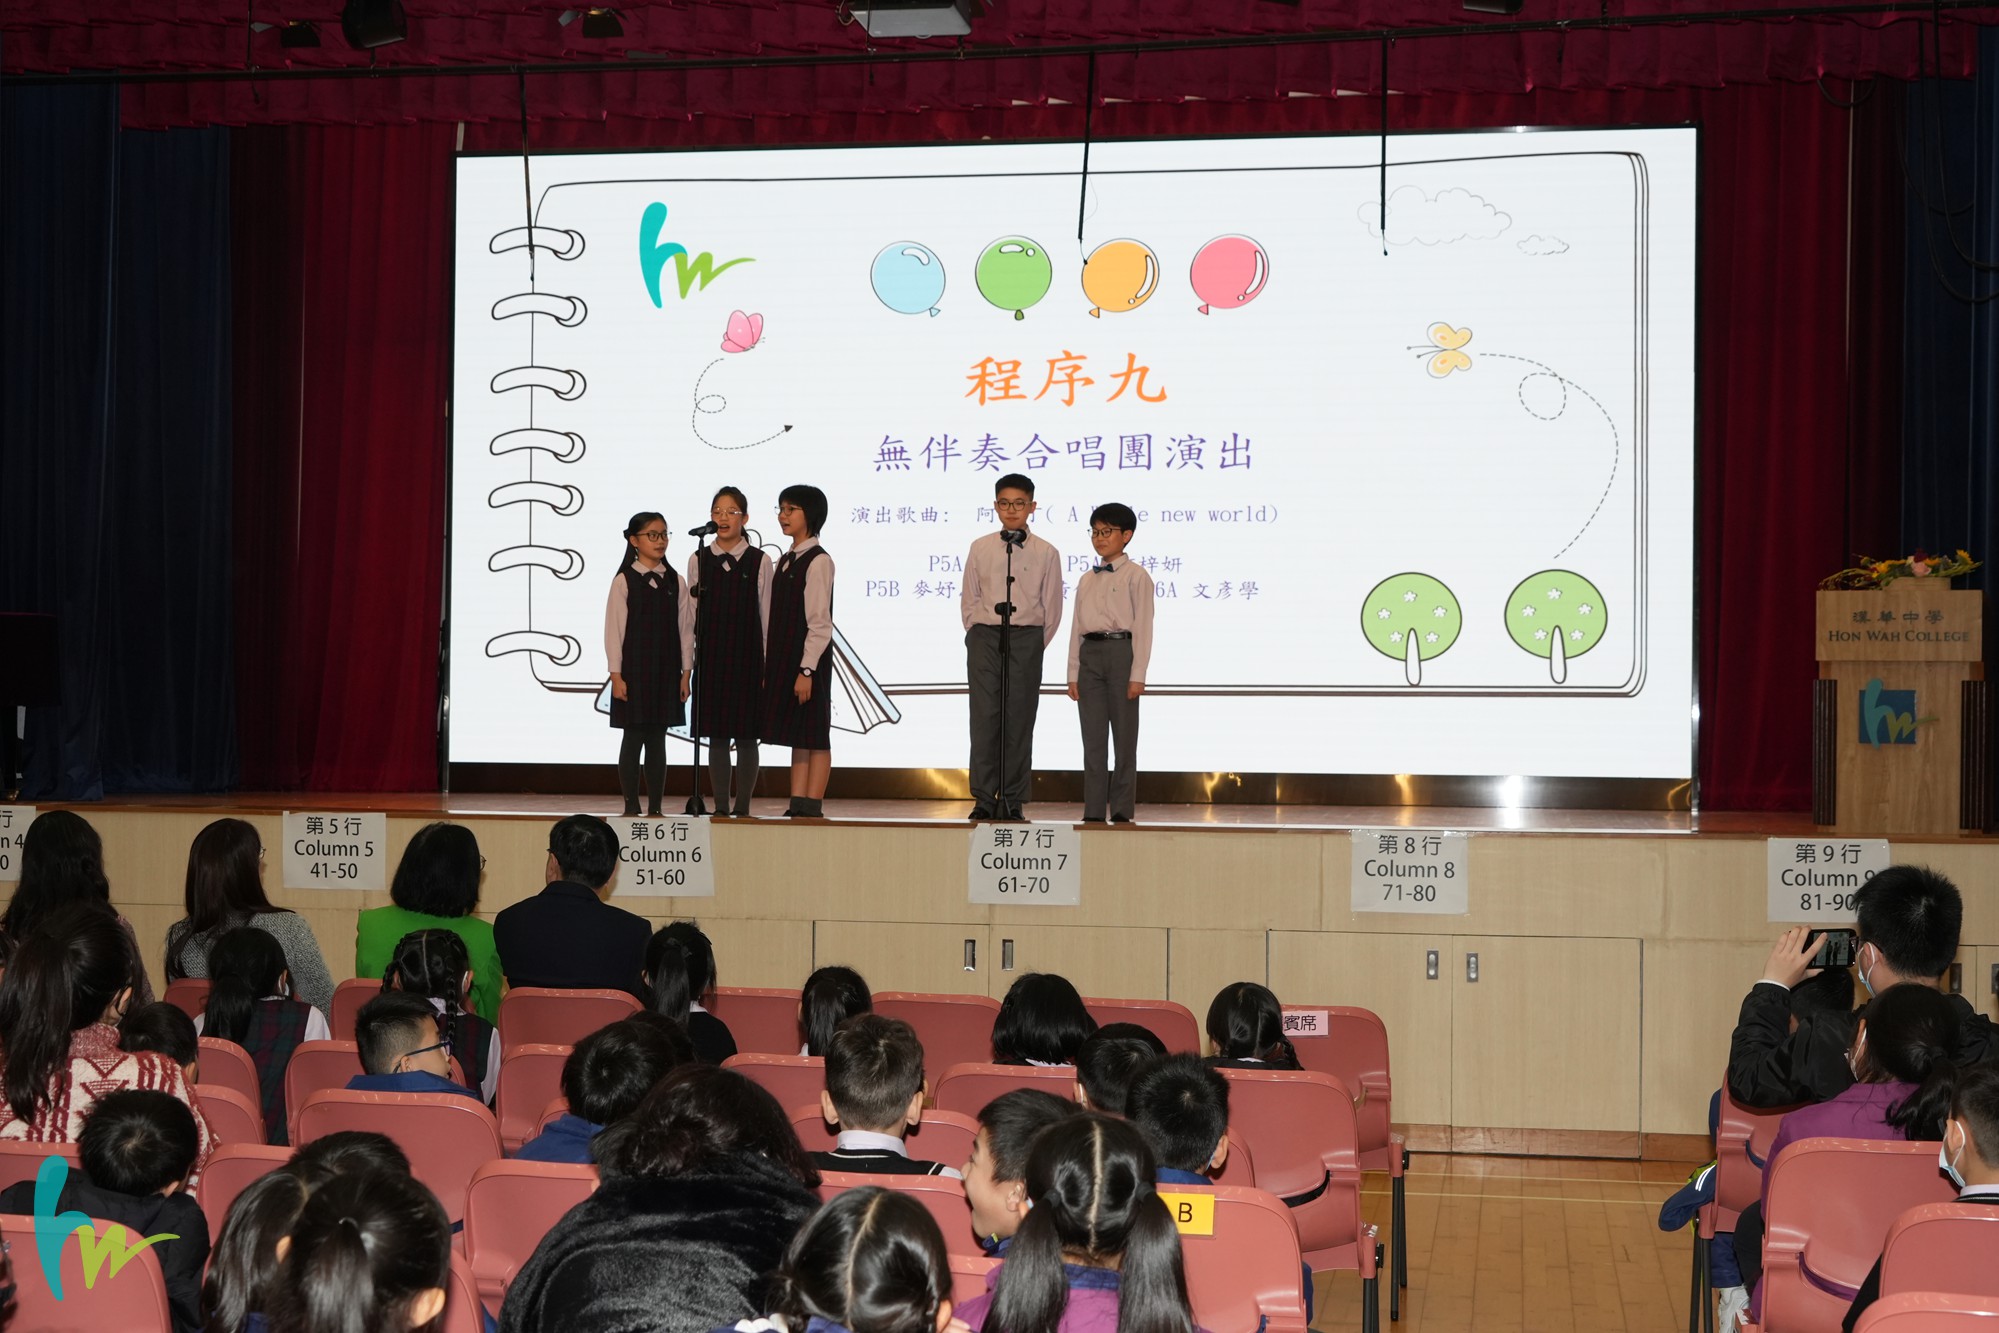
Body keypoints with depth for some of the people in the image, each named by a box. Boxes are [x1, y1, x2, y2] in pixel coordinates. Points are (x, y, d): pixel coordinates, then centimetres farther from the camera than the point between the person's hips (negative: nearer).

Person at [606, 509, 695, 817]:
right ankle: (631, 807, 8)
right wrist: (616, 675, -8)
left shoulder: (675, 582, 6)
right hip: (634, 670, -3)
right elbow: (614, 630, -4)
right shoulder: (624, 581, -3)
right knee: (633, 739, 0)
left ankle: (655, 807, 11)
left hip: (666, 672, 3)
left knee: (657, 740, 6)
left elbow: (686, 628, 7)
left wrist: (685, 673, 3)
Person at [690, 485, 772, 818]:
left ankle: (743, 806, 8)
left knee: (746, 736, 1)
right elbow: (691, 614, 7)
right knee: (716, 736, 4)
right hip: (710, 656, 2)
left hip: (747, 656, -2)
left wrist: (769, 663, -2)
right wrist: (687, 662, 3)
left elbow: (767, 615, 1)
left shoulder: (759, 561, 0)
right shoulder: (699, 560, 6)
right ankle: (721, 806, 11)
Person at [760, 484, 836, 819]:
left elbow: (819, 622, -15)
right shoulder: (784, 561, 16)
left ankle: (812, 808, -2)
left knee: (814, 736, -4)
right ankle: (797, 807, 10)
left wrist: (807, 669, -19)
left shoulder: (818, 561, -10)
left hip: (809, 659, -8)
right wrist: (768, 665, 13)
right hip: (782, 658, 8)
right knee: (796, 737, 8)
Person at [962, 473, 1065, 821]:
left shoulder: (1046, 554, 4)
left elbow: (1052, 608, 7)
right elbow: (969, 600, 12)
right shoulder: (980, 549, 7)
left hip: (1026, 639, -1)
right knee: (984, 717, -3)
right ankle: (984, 799, 0)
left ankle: (1012, 801, 4)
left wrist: (1035, 645, 4)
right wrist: (979, 636, 6)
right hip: (984, 637, 1)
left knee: (1019, 720, 0)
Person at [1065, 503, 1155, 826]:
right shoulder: (1087, 580, 16)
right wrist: (1073, 673, 8)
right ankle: (1093, 810, 8)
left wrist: (1138, 675, -12)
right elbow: (1077, 627, 15)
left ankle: (1121, 811, 6)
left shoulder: (1136, 576, -1)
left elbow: (1142, 627, -6)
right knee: (1093, 737, 5)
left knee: (1124, 736, 1)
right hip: (1090, 654, 5)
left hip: (1121, 651, -5)